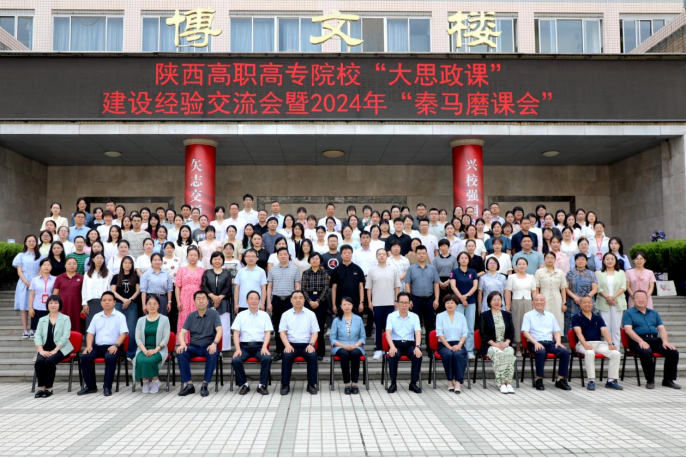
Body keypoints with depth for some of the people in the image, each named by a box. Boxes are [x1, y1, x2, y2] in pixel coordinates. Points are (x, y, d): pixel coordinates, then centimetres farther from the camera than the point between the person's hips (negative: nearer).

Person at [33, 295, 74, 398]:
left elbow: (65, 336, -6)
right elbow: (38, 336, 6)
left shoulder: (65, 319, 5)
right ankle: (41, 387, -15)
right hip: (46, 348, 3)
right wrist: (41, 350, -12)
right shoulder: (42, 320, 16)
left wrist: (55, 350, -17)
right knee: (39, 361, -27)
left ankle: (49, 388, -18)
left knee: (49, 361, -30)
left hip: (60, 348, -3)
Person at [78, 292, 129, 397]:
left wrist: (116, 345, -22)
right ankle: (90, 386, -10)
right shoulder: (96, 316, 17)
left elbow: (123, 333, -7)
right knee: (84, 356, -22)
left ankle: (107, 387, -23)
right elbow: (90, 333, 14)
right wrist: (89, 345, -5)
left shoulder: (120, 316, 2)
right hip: (98, 346, 5)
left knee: (110, 357, -36)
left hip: (113, 347, -4)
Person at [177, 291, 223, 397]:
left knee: (213, 354, -36)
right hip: (194, 346, 3)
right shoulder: (191, 316, 9)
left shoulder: (213, 313, 0)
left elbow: (219, 331, -9)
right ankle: (189, 385, -20)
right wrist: (182, 344, -20)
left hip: (208, 346, -3)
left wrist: (214, 343, -28)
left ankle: (205, 385, -24)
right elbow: (182, 333, 2)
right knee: (180, 353, -27)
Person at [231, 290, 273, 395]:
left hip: (259, 346, 0)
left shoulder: (264, 315, 12)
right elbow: (236, 333, 4)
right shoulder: (241, 315, 11)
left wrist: (264, 347, -13)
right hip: (244, 346, 0)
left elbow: (268, 333, 4)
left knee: (267, 358, -31)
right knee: (235, 360, -29)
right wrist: (238, 349, -11)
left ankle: (262, 385, -13)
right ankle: (244, 384, -6)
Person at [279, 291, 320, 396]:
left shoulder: (311, 314, 9)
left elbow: (315, 332, 5)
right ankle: (285, 385, -17)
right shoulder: (286, 314, 9)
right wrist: (287, 345, -15)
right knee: (287, 356, -31)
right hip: (291, 344, 0)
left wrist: (311, 344, -13)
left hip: (306, 345, 0)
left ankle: (311, 384, -16)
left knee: (313, 356, -30)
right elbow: (282, 332, 2)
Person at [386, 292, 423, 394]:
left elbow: (418, 333, -8)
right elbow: (388, 333, -11)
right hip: (396, 343, -1)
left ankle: (413, 383, -12)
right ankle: (393, 383, -15)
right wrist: (392, 346, -29)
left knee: (418, 355, -29)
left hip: (410, 344, 1)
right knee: (393, 355, -33)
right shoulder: (391, 316, 1)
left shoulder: (414, 317, 5)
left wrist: (417, 347, -27)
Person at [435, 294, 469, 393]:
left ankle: (458, 382, -31)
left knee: (458, 354, -32)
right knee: (448, 354, -33)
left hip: (458, 344, 1)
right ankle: (450, 381, -20)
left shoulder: (461, 316, 14)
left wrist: (459, 345, -12)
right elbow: (439, 333, -3)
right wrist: (448, 346, -14)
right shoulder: (440, 316, 8)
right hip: (444, 345, -1)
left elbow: (465, 333, 4)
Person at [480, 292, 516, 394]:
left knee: (509, 353, -32)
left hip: (505, 345, 3)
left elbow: (512, 332, 12)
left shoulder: (507, 315, 18)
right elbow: (483, 334, 0)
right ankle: (502, 383, -34)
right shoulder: (484, 315, 7)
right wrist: (495, 344, -13)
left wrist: (506, 342, -7)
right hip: (490, 346, -2)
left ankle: (508, 382, -34)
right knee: (498, 353, -35)